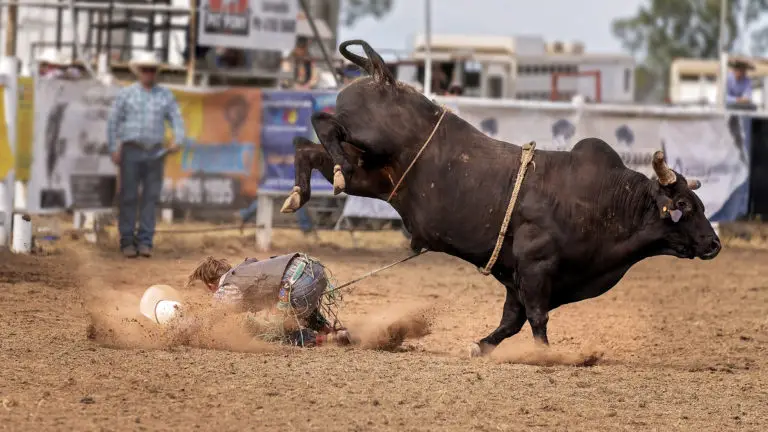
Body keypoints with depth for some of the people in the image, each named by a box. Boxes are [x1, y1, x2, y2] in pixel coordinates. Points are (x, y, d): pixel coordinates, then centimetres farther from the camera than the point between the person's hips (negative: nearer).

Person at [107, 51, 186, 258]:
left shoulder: (165, 96, 7)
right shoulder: (126, 94, 2)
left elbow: (177, 120, 2)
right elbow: (113, 122, 2)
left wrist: (178, 142, -17)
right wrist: (114, 150, -5)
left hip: (155, 153, 2)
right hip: (131, 150, -2)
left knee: (150, 197, 0)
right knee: (129, 197, -3)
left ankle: (144, 242, 3)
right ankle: (127, 242, 2)